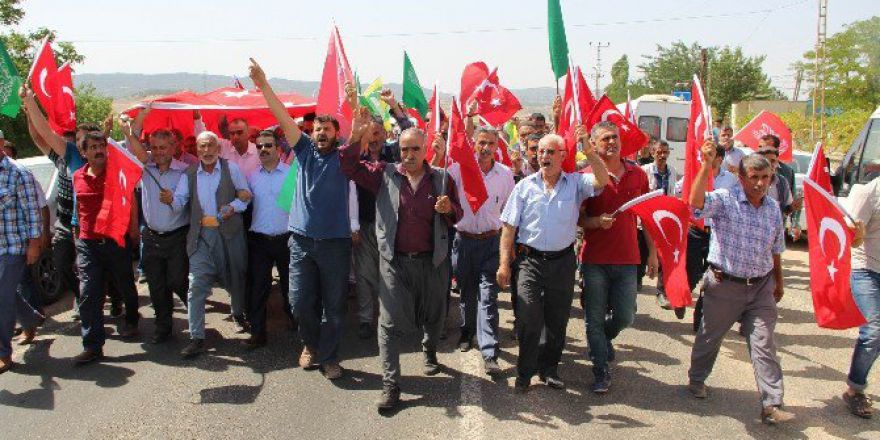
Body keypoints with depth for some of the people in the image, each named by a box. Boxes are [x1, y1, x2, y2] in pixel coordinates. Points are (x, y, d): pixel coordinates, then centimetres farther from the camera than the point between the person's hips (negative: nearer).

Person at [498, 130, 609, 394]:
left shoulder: (575, 183, 3)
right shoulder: (525, 186, 2)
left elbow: (602, 181, -17)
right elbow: (509, 226, 0)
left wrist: (588, 150, -27)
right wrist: (504, 263, -6)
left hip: (563, 262, 1)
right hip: (530, 260, -1)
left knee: (557, 320, 11)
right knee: (528, 319, -8)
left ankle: (549, 368, 30)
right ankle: (524, 373, 8)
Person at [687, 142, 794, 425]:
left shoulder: (774, 208, 5)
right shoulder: (725, 200, -12)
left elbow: (775, 250, 16)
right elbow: (696, 202, -34)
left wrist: (779, 281, 23)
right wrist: (707, 165, -42)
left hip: (761, 287, 4)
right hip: (724, 285, -3)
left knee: (764, 345, 1)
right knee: (710, 337, 14)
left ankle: (772, 405, 6)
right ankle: (696, 380, 37)